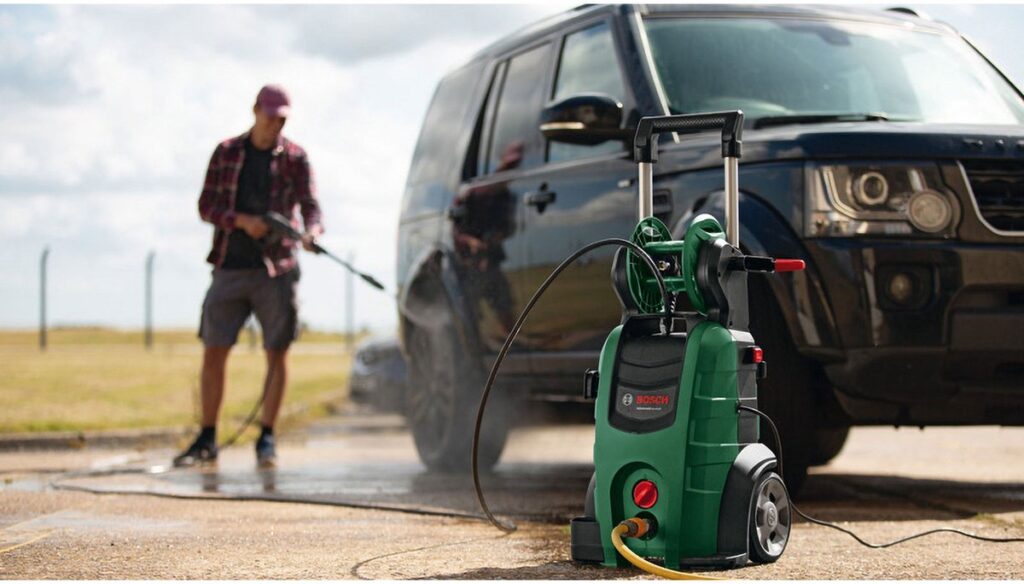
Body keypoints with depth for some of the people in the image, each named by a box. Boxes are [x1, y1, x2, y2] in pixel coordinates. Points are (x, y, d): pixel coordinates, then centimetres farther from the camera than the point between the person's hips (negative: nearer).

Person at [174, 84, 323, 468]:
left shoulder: (294, 158, 3)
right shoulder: (226, 153, 7)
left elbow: (310, 203, -7)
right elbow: (206, 206, 4)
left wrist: (311, 231, -29)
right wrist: (242, 221, -14)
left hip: (276, 268, -1)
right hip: (230, 267, 2)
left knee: (277, 353, -2)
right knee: (213, 352, 2)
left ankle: (266, 439, 7)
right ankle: (207, 441, 10)